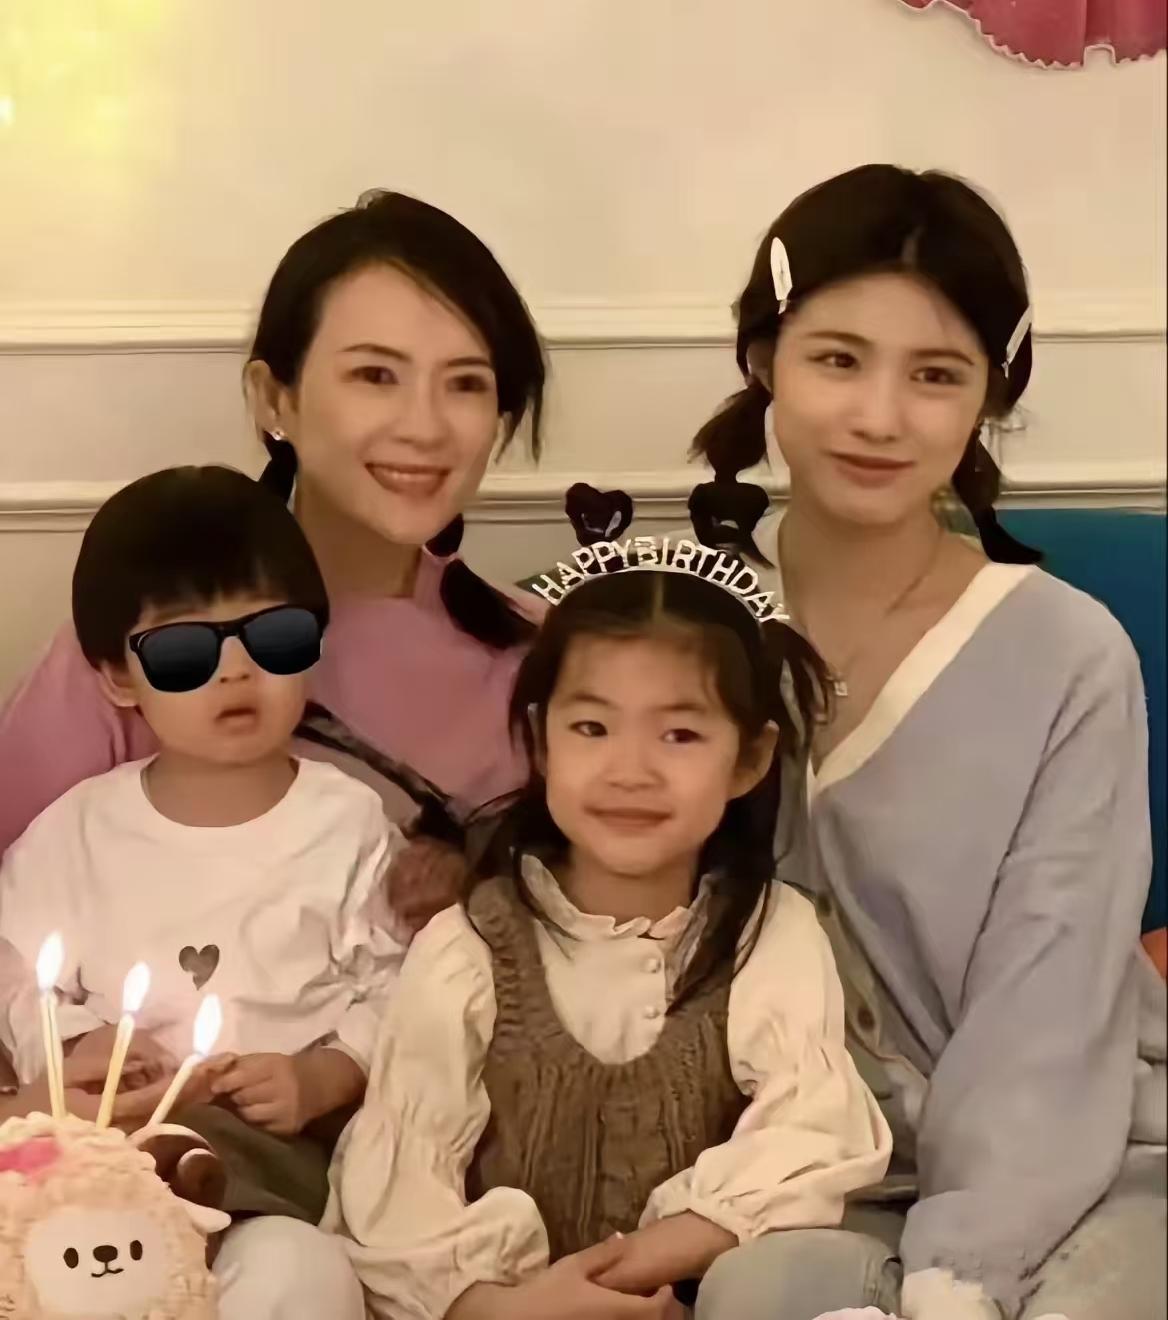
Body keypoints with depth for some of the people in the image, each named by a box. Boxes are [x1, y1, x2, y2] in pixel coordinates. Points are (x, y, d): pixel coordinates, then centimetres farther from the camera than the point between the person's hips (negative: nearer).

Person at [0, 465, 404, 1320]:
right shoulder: (77, 830, 7)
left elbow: (392, 992, 2)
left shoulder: (348, 821, 3)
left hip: (282, 1149, -1)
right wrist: (77, 1053, -10)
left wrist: (321, 1079, -15)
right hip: (107, 1136, 2)